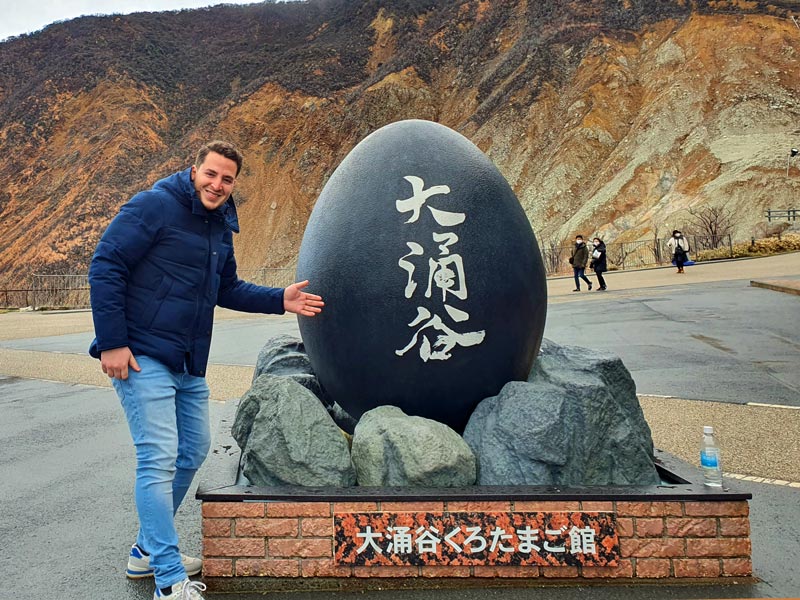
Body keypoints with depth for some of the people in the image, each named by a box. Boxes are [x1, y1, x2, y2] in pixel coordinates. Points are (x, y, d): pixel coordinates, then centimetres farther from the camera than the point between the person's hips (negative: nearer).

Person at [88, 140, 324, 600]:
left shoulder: (221, 227, 12)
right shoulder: (154, 207, -11)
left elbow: (228, 289, 20)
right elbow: (105, 268, -15)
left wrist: (281, 300, 7)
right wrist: (112, 342, -19)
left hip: (189, 365, 9)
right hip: (142, 358, -9)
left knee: (193, 451, 16)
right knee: (159, 459, -9)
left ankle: (148, 551, 33)